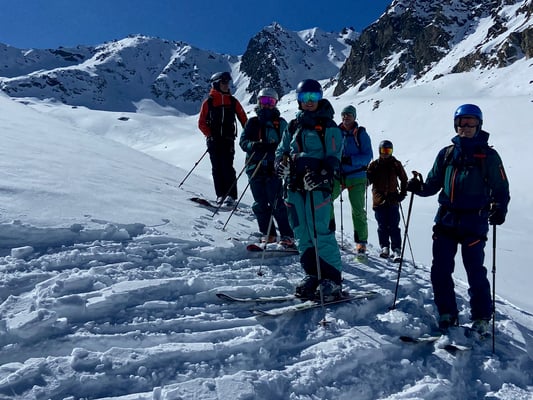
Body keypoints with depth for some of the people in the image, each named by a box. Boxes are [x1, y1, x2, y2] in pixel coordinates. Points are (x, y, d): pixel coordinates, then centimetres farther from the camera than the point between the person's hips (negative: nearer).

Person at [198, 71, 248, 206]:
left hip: (228, 139, 0)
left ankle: (231, 195, -9)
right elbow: (202, 123, 5)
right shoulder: (208, 102, 3)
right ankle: (220, 195, 9)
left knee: (227, 167, -10)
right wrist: (210, 135, -7)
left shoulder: (233, 101, 8)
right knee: (217, 168, 2)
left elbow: (243, 119, 9)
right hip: (214, 140, 0)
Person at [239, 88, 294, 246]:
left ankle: (287, 235, -2)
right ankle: (268, 234, 16)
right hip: (255, 167, 3)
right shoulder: (252, 122, 14)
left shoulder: (280, 123, 8)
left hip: (273, 168, -3)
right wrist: (254, 145, -15)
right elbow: (243, 141, 7)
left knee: (276, 202, -8)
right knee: (260, 203, 5)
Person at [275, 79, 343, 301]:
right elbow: (282, 150, 23)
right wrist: (281, 163, -1)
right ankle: (313, 275, 17)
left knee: (321, 233, -10)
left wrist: (323, 176, -22)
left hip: (317, 186, -6)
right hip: (294, 185, 6)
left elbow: (334, 158, -5)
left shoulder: (328, 127, 3)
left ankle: (332, 279, -1)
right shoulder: (293, 126, 19)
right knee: (302, 234, 7)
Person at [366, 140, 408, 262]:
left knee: (394, 226, -4)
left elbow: (404, 179, 15)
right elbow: (368, 180, 4)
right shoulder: (374, 164, 7)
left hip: (393, 200, 0)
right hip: (379, 200, 1)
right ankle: (384, 247, 15)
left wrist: (402, 193, 5)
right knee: (382, 226, 5)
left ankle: (396, 249, 0)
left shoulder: (396, 164, 8)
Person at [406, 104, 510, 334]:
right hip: (446, 219, 4)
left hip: (474, 222, -4)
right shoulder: (446, 154, 12)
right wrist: (419, 187, -6)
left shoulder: (488, 155, 2)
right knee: (440, 271, 3)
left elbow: (501, 189, 3)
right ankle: (447, 315, 19)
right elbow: (433, 184, 15)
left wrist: (499, 209, -15)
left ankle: (481, 319, 17)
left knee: (475, 272, -2)